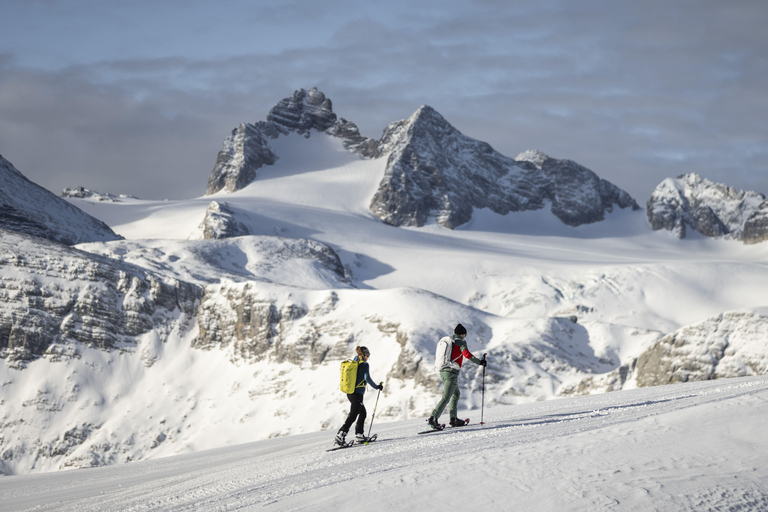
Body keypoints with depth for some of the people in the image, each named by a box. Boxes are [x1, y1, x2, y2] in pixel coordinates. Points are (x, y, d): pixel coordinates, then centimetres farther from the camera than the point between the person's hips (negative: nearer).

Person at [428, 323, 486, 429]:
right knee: (446, 397, -12)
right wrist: (479, 362, -12)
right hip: (452, 372, -8)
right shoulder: (461, 342, -3)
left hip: (442, 371, 8)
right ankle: (433, 418, -24)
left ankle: (453, 418, 21)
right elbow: (466, 354, -19)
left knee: (456, 394, 23)